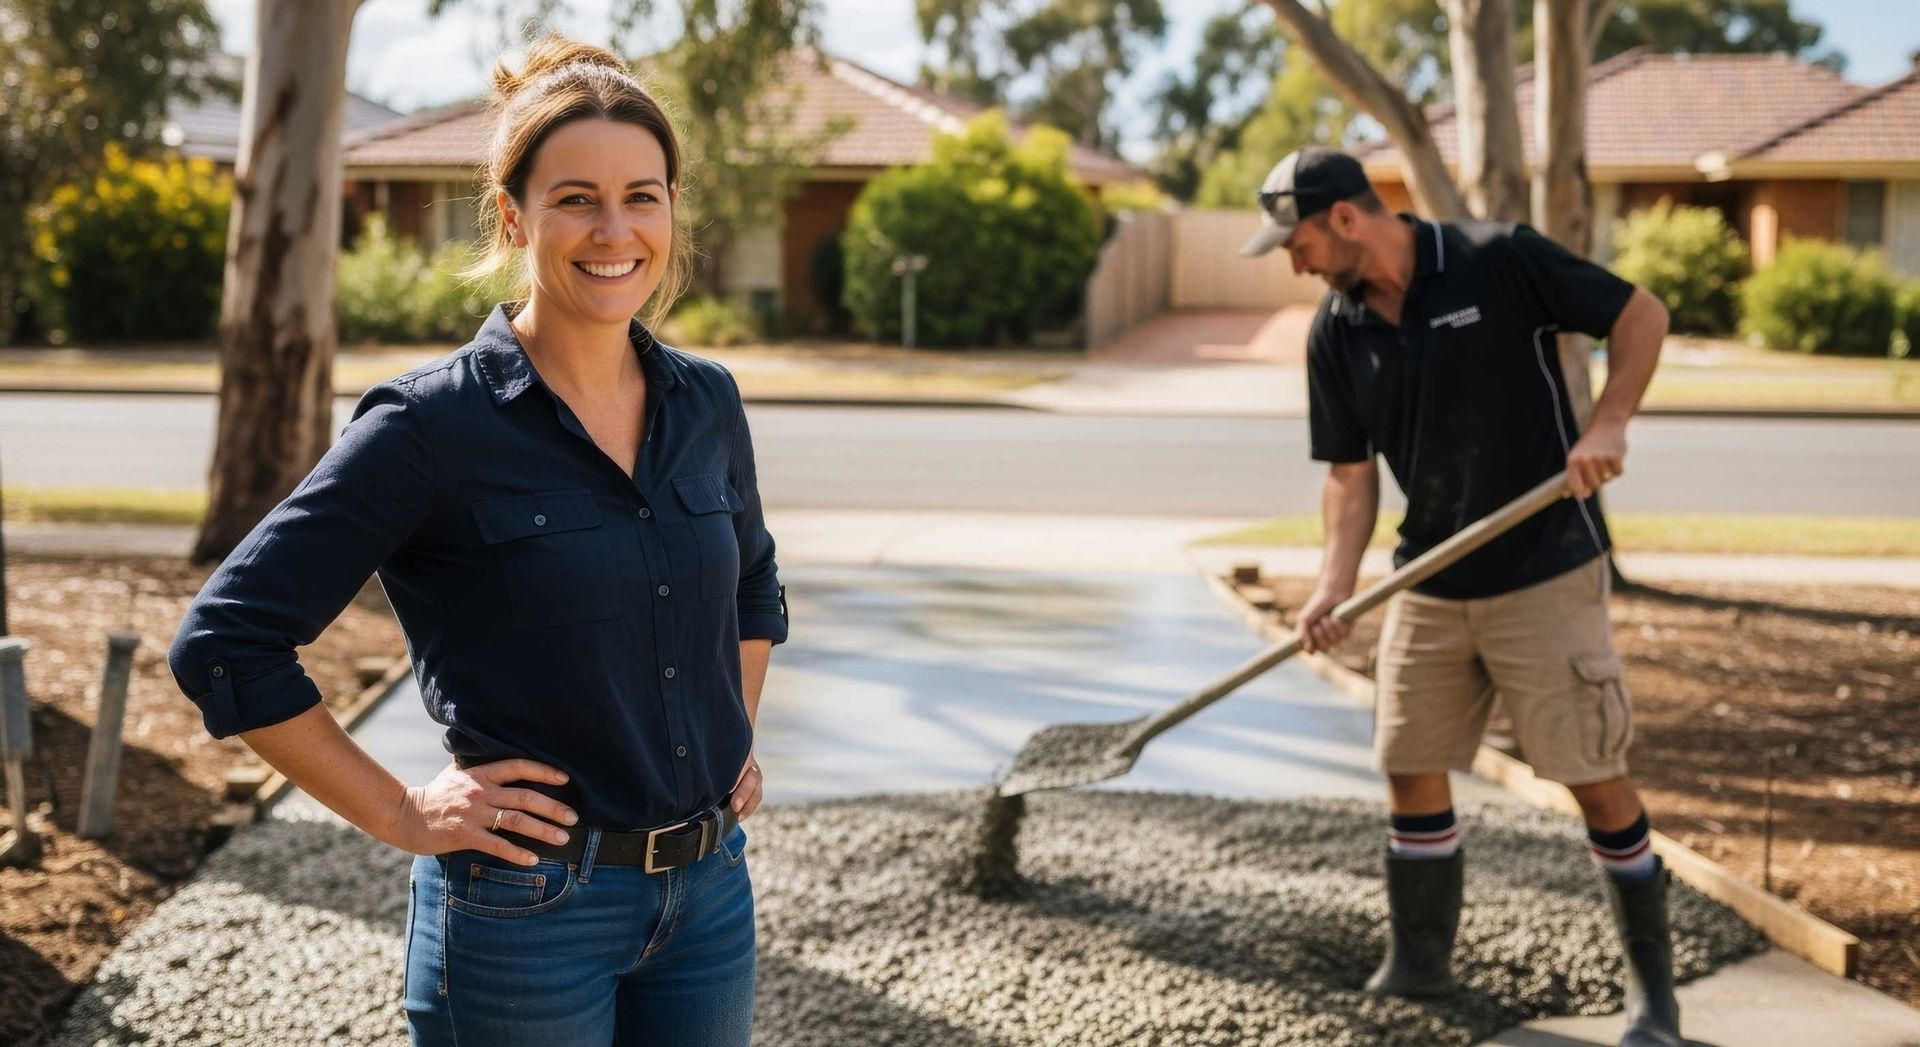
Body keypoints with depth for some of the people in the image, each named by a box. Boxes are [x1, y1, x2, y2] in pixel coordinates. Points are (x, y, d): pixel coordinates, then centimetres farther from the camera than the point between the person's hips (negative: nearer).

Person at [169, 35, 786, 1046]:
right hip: (529, 911, -5)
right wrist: (400, 813, -12)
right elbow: (224, 642, -14)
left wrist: (737, 737, 11)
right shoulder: (433, 425, -14)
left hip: (708, 889, 5)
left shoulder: (707, 403, 3)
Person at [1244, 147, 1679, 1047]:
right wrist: (1334, 585, -9)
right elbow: (1351, 473, 5)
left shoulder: (1500, 261, -13)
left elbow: (1642, 314, -5)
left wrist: (1608, 422, -20)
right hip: (1429, 587, 5)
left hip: (1547, 576, -5)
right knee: (1410, 770, 9)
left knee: (1596, 780, -2)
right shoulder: (1336, 333, 2)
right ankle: (1417, 970, 26)